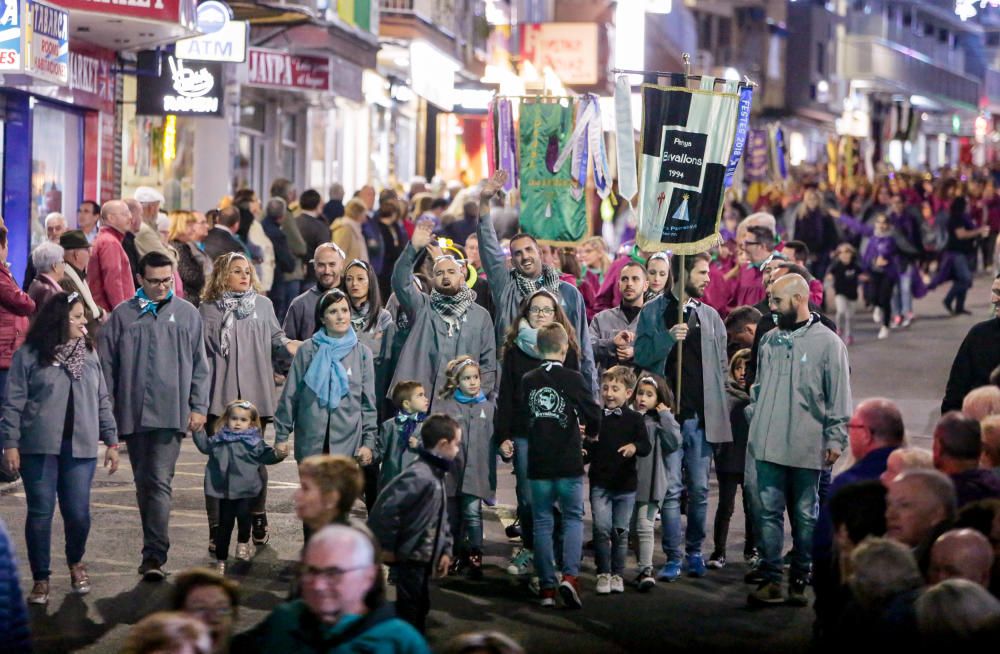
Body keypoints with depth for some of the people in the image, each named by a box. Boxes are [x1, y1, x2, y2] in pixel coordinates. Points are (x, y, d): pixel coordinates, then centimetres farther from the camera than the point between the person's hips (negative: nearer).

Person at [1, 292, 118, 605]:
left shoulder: (89, 354, 11)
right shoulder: (29, 356, -2)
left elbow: (102, 401, 13)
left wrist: (111, 441, 10)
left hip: (80, 447, 3)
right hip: (40, 447, -3)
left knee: (78, 513, 0)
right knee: (40, 513, 0)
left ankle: (76, 563, 29)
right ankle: (41, 579, 11)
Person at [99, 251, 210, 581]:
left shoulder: (187, 314, 6)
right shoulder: (122, 316, 5)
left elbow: (200, 365, 9)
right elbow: (107, 365, 6)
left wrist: (198, 407, 2)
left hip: (171, 414, -2)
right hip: (133, 413, 2)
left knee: (159, 482, -11)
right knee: (144, 484, 11)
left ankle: (154, 556, -15)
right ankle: (154, 551, 22)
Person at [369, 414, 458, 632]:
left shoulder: (437, 475, 9)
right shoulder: (419, 476, -24)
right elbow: (387, 507, -28)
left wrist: (446, 549, 12)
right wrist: (387, 546, -19)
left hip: (425, 557, 10)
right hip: (411, 557, -10)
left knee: (420, 606, 19)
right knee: (410, 610, -3)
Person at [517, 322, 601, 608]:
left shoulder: (527, 381, 1)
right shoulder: (572, 379, -8)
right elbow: (594, 415, -6)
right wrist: (590, 431, 16)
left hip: (538, 466, 2)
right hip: (568, 465, -2)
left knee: (542, 523, 9)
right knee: (573, 518, 9)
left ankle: (547, 587, 9)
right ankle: (570, 575, -11)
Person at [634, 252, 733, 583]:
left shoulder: (710, 316, 11)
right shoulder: (653, 312, 3)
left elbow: (721, 365, 13)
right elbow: (641, 357, -2)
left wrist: (718, 410, 5)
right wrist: (668, 338, -18)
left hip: (701, 416, 3)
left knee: (699, 489, 6)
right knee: (671, 489, -5)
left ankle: (695, 551, 18)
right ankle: (673, 558, -1)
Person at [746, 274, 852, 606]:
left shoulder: (828, 343, -4)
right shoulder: (769, 340, 11)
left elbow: (839, 398, -4)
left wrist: (835, 440, -7)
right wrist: (753, 418, 12)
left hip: (806, 447, -4)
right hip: (768, 445, 4)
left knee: (804, 516, 6)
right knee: (769, 512, 0)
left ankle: (799, 581, 14)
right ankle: (771, 581, 3)